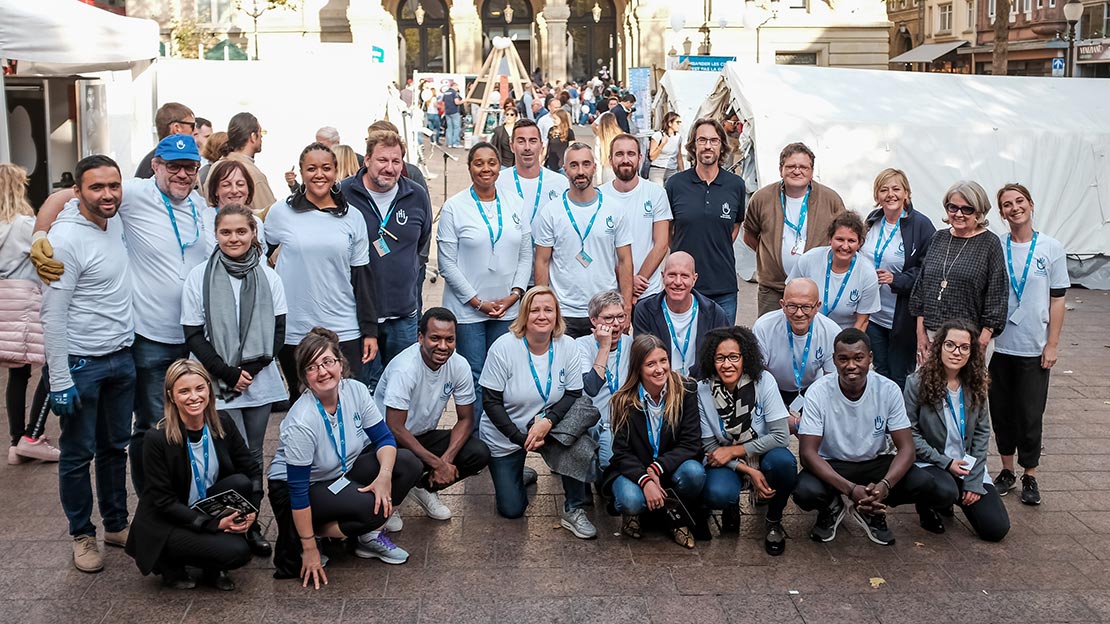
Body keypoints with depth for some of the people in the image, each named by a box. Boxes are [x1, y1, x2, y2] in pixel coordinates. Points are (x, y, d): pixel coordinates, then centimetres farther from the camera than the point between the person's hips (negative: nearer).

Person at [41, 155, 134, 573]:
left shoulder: (117, 222, 2)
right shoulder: (66, 239, -17)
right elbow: (53, 315, -17)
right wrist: (59, 380, -18)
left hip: (122, 358, 7)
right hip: (81, 364, -7)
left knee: (115, 447, 16)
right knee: (78, 454, 7)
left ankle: (116, 524, 29)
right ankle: (82, 535, 21)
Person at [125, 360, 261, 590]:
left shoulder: (222, 426, -6)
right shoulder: (158, 439, -20)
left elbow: (253, 470, -2)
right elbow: (164, 501, -18)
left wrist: (252, 510, -20)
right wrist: (215, 523, -24)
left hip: (208, 511, 6)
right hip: (165, 525, -5)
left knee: (240, 483, -23)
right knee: (237, 552, -26)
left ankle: (213, 568, -4)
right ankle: (168, 562, 3)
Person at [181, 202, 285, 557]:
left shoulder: (268, 277, 5)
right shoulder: (199, 277, -2)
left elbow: (278, 329, 5)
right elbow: (193, 335, -3)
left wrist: (253, 368, -9)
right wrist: (229, 373, -11)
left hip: (260, 380, 3)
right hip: (219, 382, -3)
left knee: (254, 457, 8)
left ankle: (252, 525, 19)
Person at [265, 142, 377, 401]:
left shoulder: (352, 218, 5)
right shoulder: (281, 212, 1)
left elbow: (362, 276, 6)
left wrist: (370, 330, 3)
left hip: (344, 332, 0)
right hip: (293, 331, 0)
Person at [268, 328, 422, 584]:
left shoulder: (355, 391, -16)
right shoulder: (301, 423, -31)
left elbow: (384, 438, -6)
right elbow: (298, 490, -26)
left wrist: (384, 476, -26)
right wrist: (309, 549, -23)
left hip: (343, 469, 7)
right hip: (300, 487, -6)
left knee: (408, 464, -13)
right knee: (371, 507, -30)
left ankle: (369, 535, -2)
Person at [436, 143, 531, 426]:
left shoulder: (515, 203, 7)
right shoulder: (454, 207, -3)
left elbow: (526, 255, 9)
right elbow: (447, 264, -5)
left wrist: (514, 294, -3)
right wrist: (478, 302, -9)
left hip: (508, 308, 3)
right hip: (467, 308, -3)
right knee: (473, 378, -1)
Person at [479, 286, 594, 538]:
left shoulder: (567, 346, -12)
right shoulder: (504, 347, -19)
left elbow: (574, 394, -8)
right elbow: (490, 401, -16)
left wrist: (548, 420, -26)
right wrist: (521, 438, -22)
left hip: (546, 428, 1)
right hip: (504, 436, -1)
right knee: (511, 510, -1)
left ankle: (573, 510, -14)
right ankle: (517, 476, 35)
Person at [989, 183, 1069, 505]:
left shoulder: (1051, 248, -3)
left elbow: (1057, 299, -1)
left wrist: (1052, 344, -4)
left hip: (1034, 348, -2)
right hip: (1001, 345, 2)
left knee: (1031, 414, 3)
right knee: (1002, 410, 9)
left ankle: (1030, 476, 16)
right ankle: (1007, 470, 24)